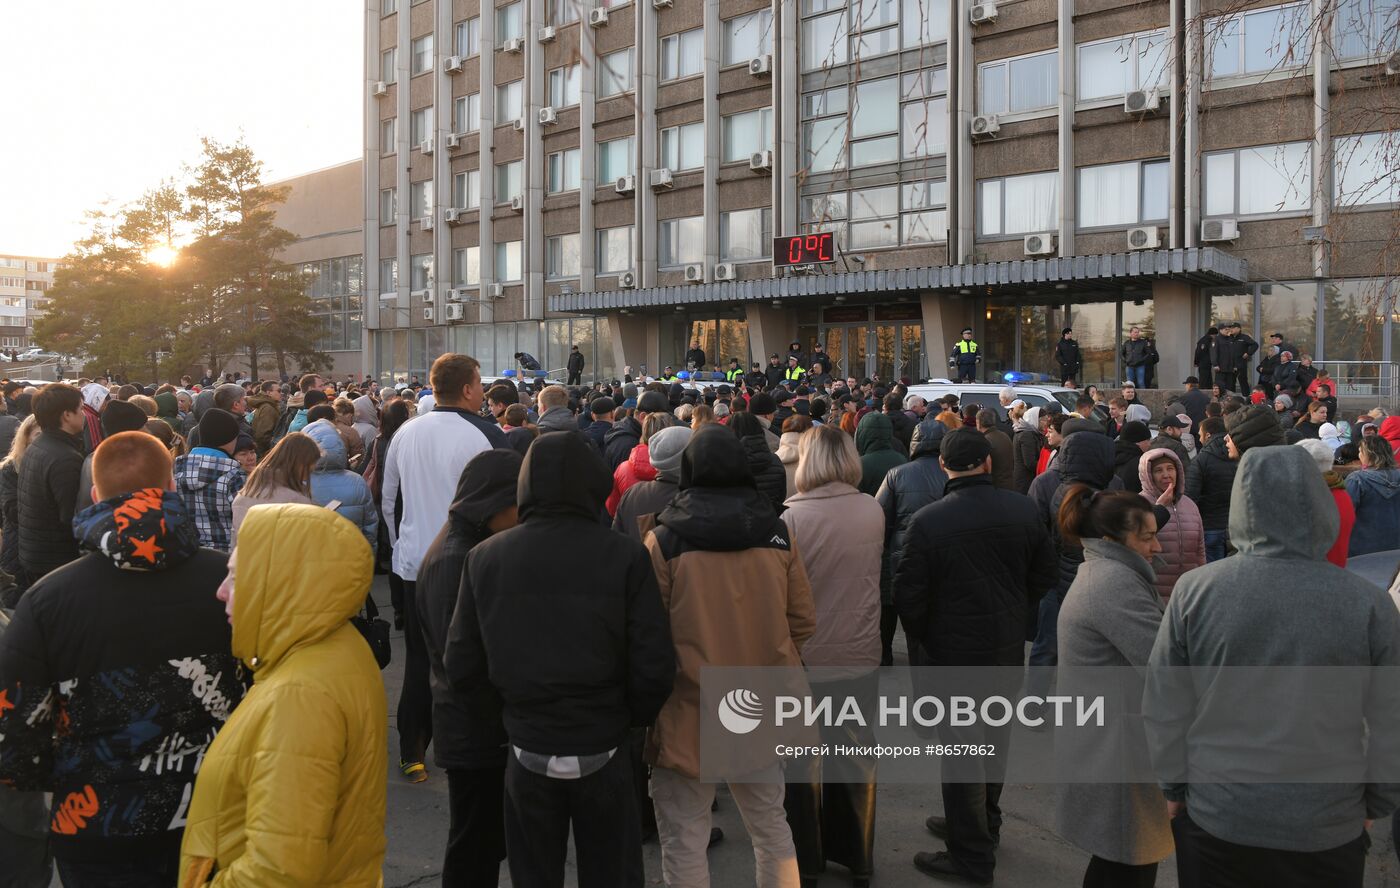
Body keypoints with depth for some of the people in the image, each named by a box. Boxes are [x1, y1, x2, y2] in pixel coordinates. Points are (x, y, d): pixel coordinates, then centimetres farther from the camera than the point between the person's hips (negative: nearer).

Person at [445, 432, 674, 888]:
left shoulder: (485, 558, -6)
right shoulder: (625, 556, -13)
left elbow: (461, 664, -4)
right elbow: (655, 666, -14)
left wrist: (503, 716, 10)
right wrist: (629, 721, 3)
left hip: (527, 753, 2)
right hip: (603, 752, -1)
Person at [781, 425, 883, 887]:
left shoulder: (793, 516, -18)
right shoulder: (873, 511, -6)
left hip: (805, 657, -3)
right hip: (860, 655, 3)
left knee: (803, 761, 14)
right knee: (858, 760, 18)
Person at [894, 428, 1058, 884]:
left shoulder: (928, 520, -20)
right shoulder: (1022, 510, -6)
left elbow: (908, 594, -15)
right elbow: (1043, 576, 3)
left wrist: (921, 640, 3)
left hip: (952, 651, -5)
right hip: (1008, 649, 5)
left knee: (960, 748, 6)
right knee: (994, 739, 21)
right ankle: (985, 823, 40)